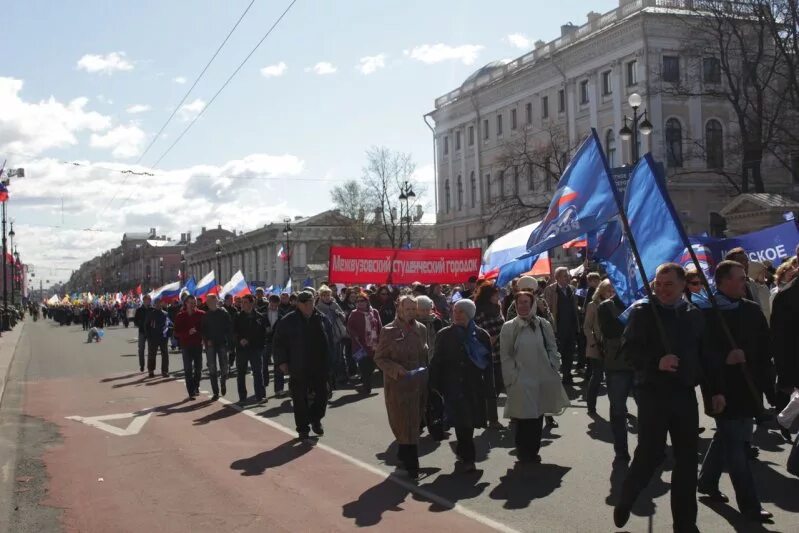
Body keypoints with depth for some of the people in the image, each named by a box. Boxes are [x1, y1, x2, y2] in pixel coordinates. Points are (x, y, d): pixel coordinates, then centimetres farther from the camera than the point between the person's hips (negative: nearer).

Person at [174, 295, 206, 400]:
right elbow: (177, 332, -4)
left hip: (198, 344, 1)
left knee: (198, 367, 9)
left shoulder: (201, 314, 0)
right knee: (188, 369, -3)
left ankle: (196, 386, 31)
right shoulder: (180, 316, -1)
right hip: (186, 345, -1)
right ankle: (191, 392, 1)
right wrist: (188, 332, -20)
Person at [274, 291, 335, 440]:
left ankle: (316, 420, 33)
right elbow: (279, 342, 0)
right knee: (300, 400, 3)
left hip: (319, 366, 3)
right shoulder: (287, 321, -3)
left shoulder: (322, 319, 5)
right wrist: (282, 362, -7)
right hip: (298, 369, -3)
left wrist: (329, 360, 9)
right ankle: (303, 429, 16)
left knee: (322, 395, 9)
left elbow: (329, 341, 13)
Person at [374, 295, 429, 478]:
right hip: (399, 385, -5)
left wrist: (426, 372, 8)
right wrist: (396, 369, -20)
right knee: (406, 426, -2)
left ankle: (403, 455, 32)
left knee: (415, 422, 13)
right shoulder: (389, 331, -8)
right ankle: (411, 466, 6)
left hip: (419, 384, 5)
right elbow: (379, 358, -6)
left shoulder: (421, 329, 7)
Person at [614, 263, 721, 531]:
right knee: (649, 454, -4)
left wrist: (715, 390, 11)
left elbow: (704, 355, 14)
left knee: (687, 459, 7)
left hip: (685, 394, 5)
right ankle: (624, 502, 21)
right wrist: (656, 362, -28)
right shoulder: (642, 311, -6)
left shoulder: (694, 314, 8)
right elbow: (630, 348, -12)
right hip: (653, 394, -4)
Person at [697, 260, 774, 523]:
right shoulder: (706, 312, -9)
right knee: (735, 445, -2)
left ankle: (707, 481, 37)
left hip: (748, 387, 6)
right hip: (723, 388, -6)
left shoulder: (752, 310, 7)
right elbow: (700, 349, -13)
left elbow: (764, 348, 7)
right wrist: (724, 358, -27)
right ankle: (749, 504, 4)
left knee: (728, 438, 18)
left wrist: (764, 380, 0)